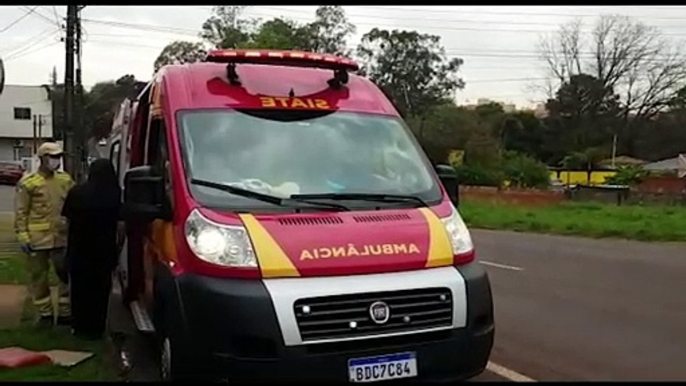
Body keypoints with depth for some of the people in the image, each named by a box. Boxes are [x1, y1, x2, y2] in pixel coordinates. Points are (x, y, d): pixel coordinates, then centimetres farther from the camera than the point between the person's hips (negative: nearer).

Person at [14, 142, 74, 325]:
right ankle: (45, 314, 20)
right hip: (37, 240, -3)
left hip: (62, 238, 4)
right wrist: (23, 237, -10)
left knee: (67, 275, 7)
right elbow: (21, 212, -5)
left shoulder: (65, 180, 6)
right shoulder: (28, 183, -6)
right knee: (39, 277, 7)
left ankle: (65, 312, 19)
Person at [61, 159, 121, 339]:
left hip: (79, 249, 0)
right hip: (104, 250, 0)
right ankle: (96, 329, 14)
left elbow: (68, 216, 1)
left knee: (80, 289, 12)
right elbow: (120, 222, -8)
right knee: (100, 290, 9)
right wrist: (117, 245, 5)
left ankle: (80, 327, 18)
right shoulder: (115, 194, -10)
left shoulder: (77, 192, -7)